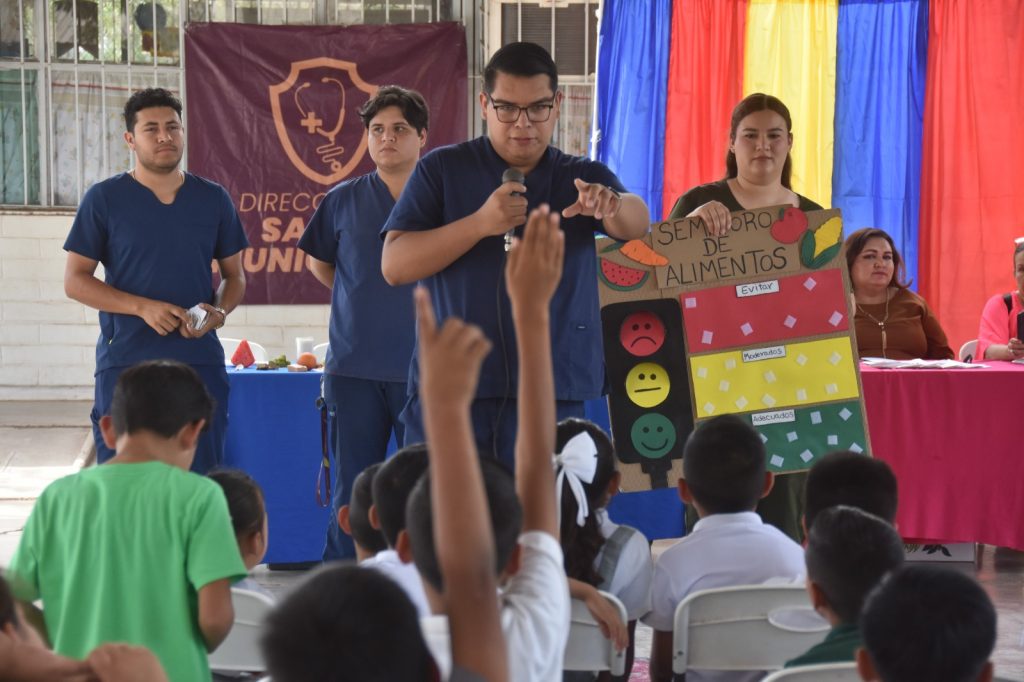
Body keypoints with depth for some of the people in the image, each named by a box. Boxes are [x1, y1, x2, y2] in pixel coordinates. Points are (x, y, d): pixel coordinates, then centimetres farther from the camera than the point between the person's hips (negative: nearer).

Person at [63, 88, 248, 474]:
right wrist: (143, 307, -14)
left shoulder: (213, 199, 9)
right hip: (125, 362, -2)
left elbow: (234, 275, 16)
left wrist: (219, 312, -7)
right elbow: (75, 281, -1)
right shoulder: (104, 199, 1)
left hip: (199, 361, 2)